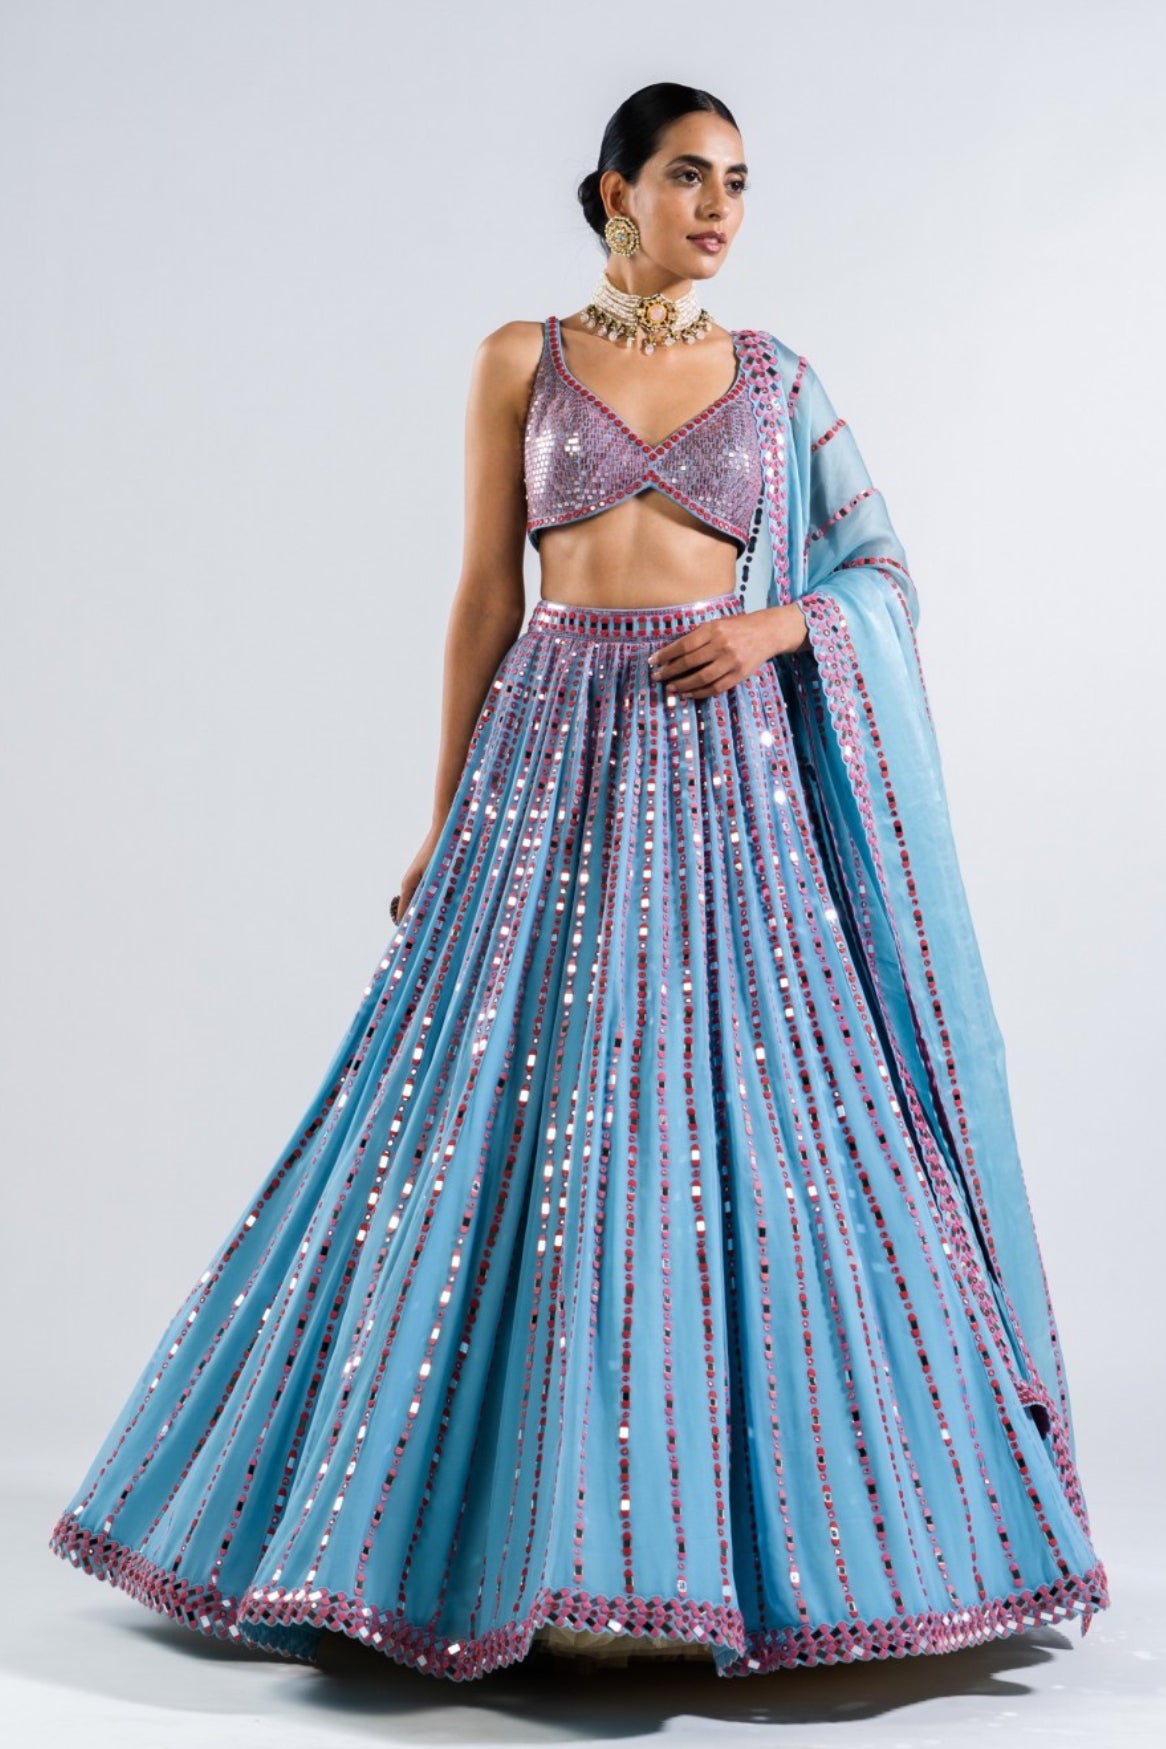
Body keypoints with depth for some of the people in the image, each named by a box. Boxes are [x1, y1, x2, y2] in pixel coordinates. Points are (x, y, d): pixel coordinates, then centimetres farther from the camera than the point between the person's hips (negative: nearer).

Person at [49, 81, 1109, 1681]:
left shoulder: (773, 375, 12)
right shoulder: (521, 361, 9)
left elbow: (879, 566, 12)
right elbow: (485, 598, 7)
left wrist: (772, 625, -9)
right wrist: (448, 818, 5)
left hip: (724, 769, 1)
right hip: (559, 758, 0)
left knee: (734, 1119, -3)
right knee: (530, 1116, -2)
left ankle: (721, 1533, 11)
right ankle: (553, 1544, 12)